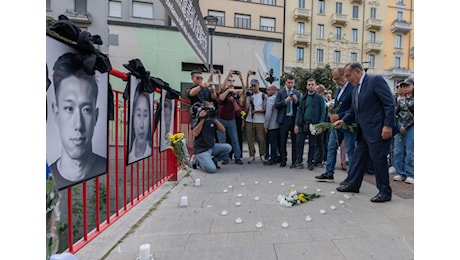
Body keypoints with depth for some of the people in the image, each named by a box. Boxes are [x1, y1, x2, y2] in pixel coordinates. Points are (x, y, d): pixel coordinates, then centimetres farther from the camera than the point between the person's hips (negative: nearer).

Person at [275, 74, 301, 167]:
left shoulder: (297, 93, 11)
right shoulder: (280, 93, 8)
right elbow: (276, 105, -2)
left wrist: (296, 100, -13)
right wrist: (285, 101, -15)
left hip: (294, 119, 1)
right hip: (284, 119, -1)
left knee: (295, 141, 4)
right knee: (283, 141, 2)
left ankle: (295, 160, 14)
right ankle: (283, 160, 12)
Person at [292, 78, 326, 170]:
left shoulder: (319, 97, 3)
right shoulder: (303, 98, 12)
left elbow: (323, 112, -2)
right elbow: (299, 111, 11)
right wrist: (296, 124, 2)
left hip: (314, 124, -2)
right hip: (303, 124, 3)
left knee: (312, 145, 6)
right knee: (299, 143, -1)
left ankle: (310, 162, 18)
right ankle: (298, 161, 10)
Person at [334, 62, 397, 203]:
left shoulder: (376, 80, -9)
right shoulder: (355, 89, 16)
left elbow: (390, 103, -15)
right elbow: (353, 110, 19)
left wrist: (388, 125, -20)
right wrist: (343, 120, 2)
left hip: (377, 130, -8)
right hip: (363, 131, 8)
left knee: (378, 160, 0)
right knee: (358, 158, 14)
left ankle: (385, 192, 16)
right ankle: (352, 184, 28)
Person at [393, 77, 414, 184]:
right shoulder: (400, 100, 13)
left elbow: (413, 115, -7)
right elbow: (395, 113, 9)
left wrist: (405, 126, -12)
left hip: (411, 127, -4)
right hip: (399, 126, 4)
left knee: (410, 152, -2)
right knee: (398, 151, 3)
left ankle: (410, 175, 6)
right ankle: (400, 173, 11)